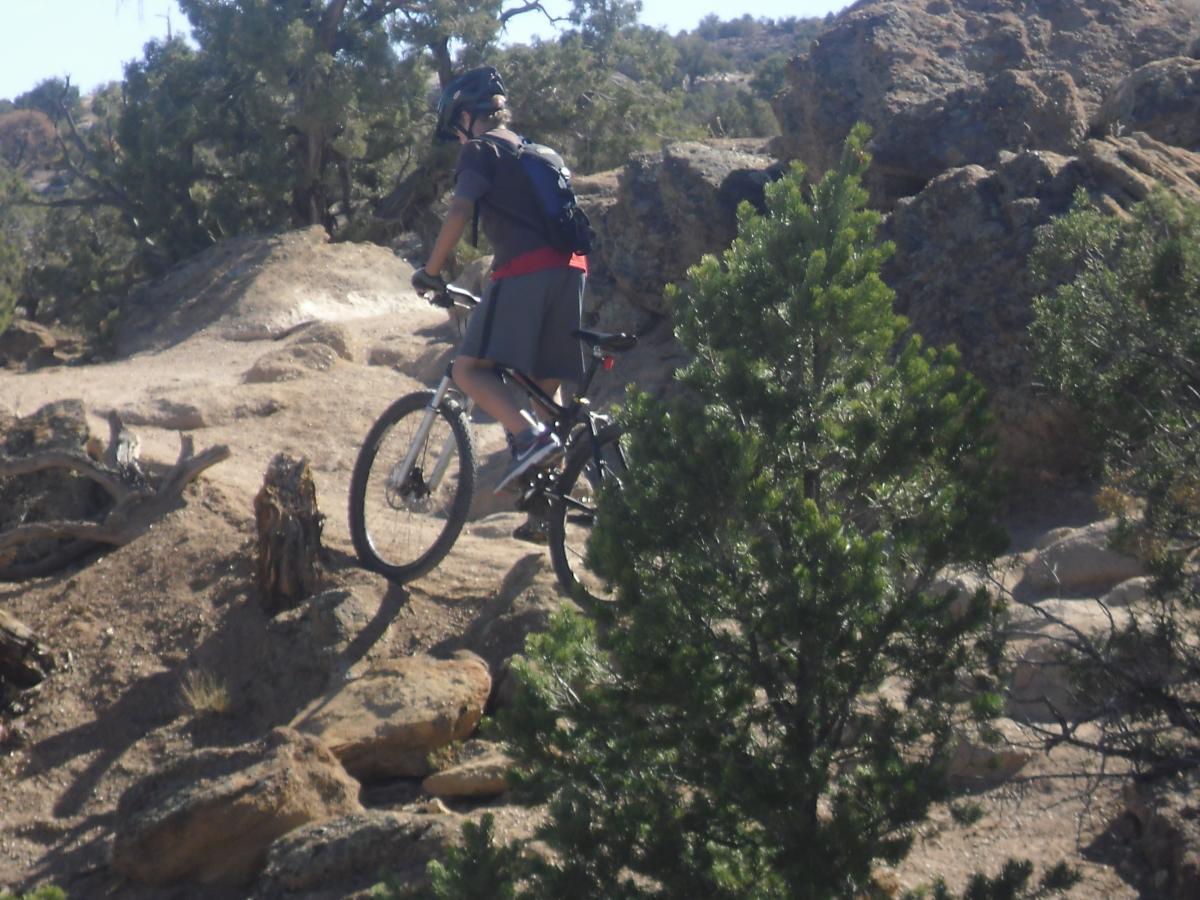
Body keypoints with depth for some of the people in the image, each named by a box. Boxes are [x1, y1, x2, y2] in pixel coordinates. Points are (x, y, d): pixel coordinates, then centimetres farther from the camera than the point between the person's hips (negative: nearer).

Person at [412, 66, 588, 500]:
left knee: (469, 369, -8)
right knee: (543, 386, 12)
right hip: (570, 269, 8)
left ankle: (531, 436, -29)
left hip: (526, 271, -8)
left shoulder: (481, 149, 5)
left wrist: (430, 271, -2)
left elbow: (460, 211, -9)